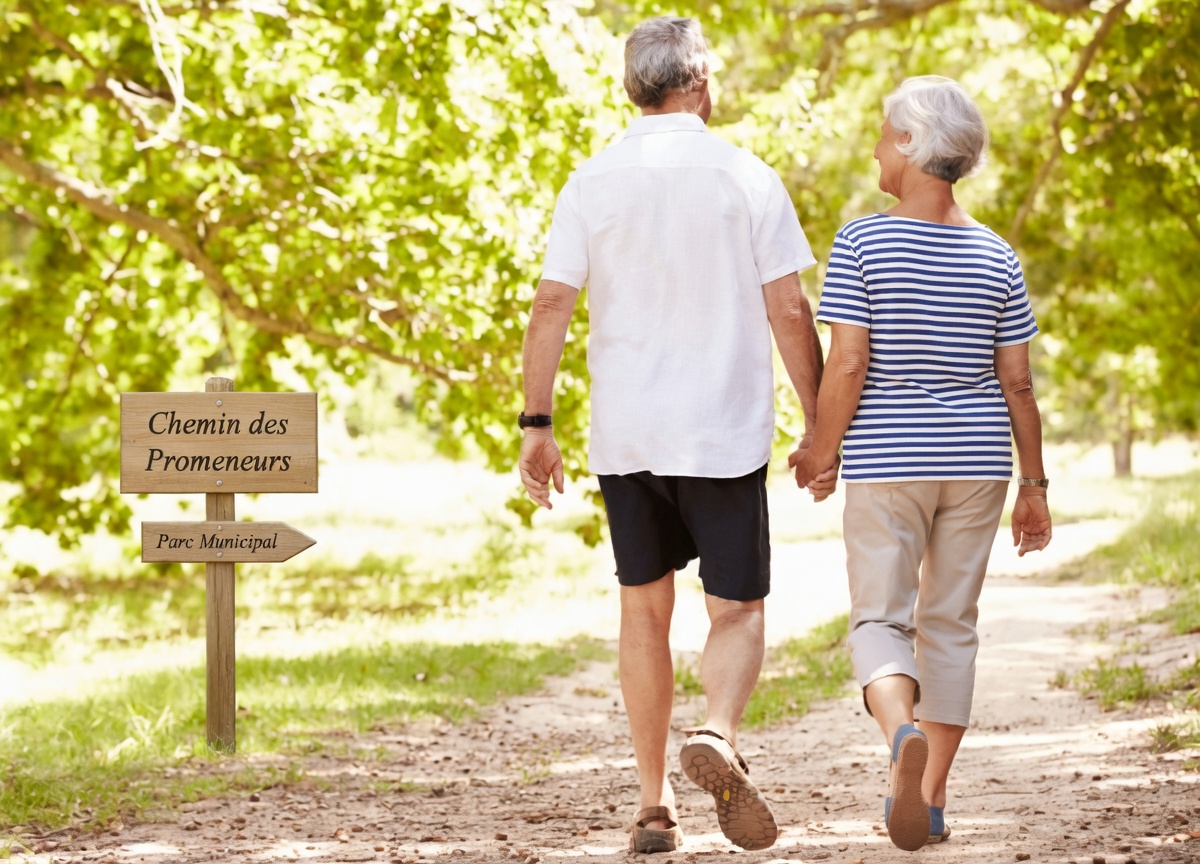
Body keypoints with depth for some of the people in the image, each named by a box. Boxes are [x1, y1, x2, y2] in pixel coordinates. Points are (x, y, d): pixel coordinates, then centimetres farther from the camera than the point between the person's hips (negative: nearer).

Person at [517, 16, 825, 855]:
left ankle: (655, 805, 12)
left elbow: (551, 306, -3)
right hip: (724, 435, -2)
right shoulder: (746, 179, -4)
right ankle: (717, 733, -24)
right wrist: (820, 424, 3)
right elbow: (789, 311, -5)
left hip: (624, 436, 2)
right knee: (737, 611, 6)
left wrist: (537, 424, 2)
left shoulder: (592, 184, 2)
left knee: (645, 610, 13)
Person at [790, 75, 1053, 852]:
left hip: (886, 464, -3)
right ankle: (931, 800, 14)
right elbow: (1018, 384, 1)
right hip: (975, 465, 3)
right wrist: (1035, 485, 8)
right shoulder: (996, 257, 1)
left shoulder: (861, 243, -9)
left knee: (881, 620, 3)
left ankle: (903, 731, -29)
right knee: (951, 623, 13)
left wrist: (822, 452, 1)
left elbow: (847, 366, -13)